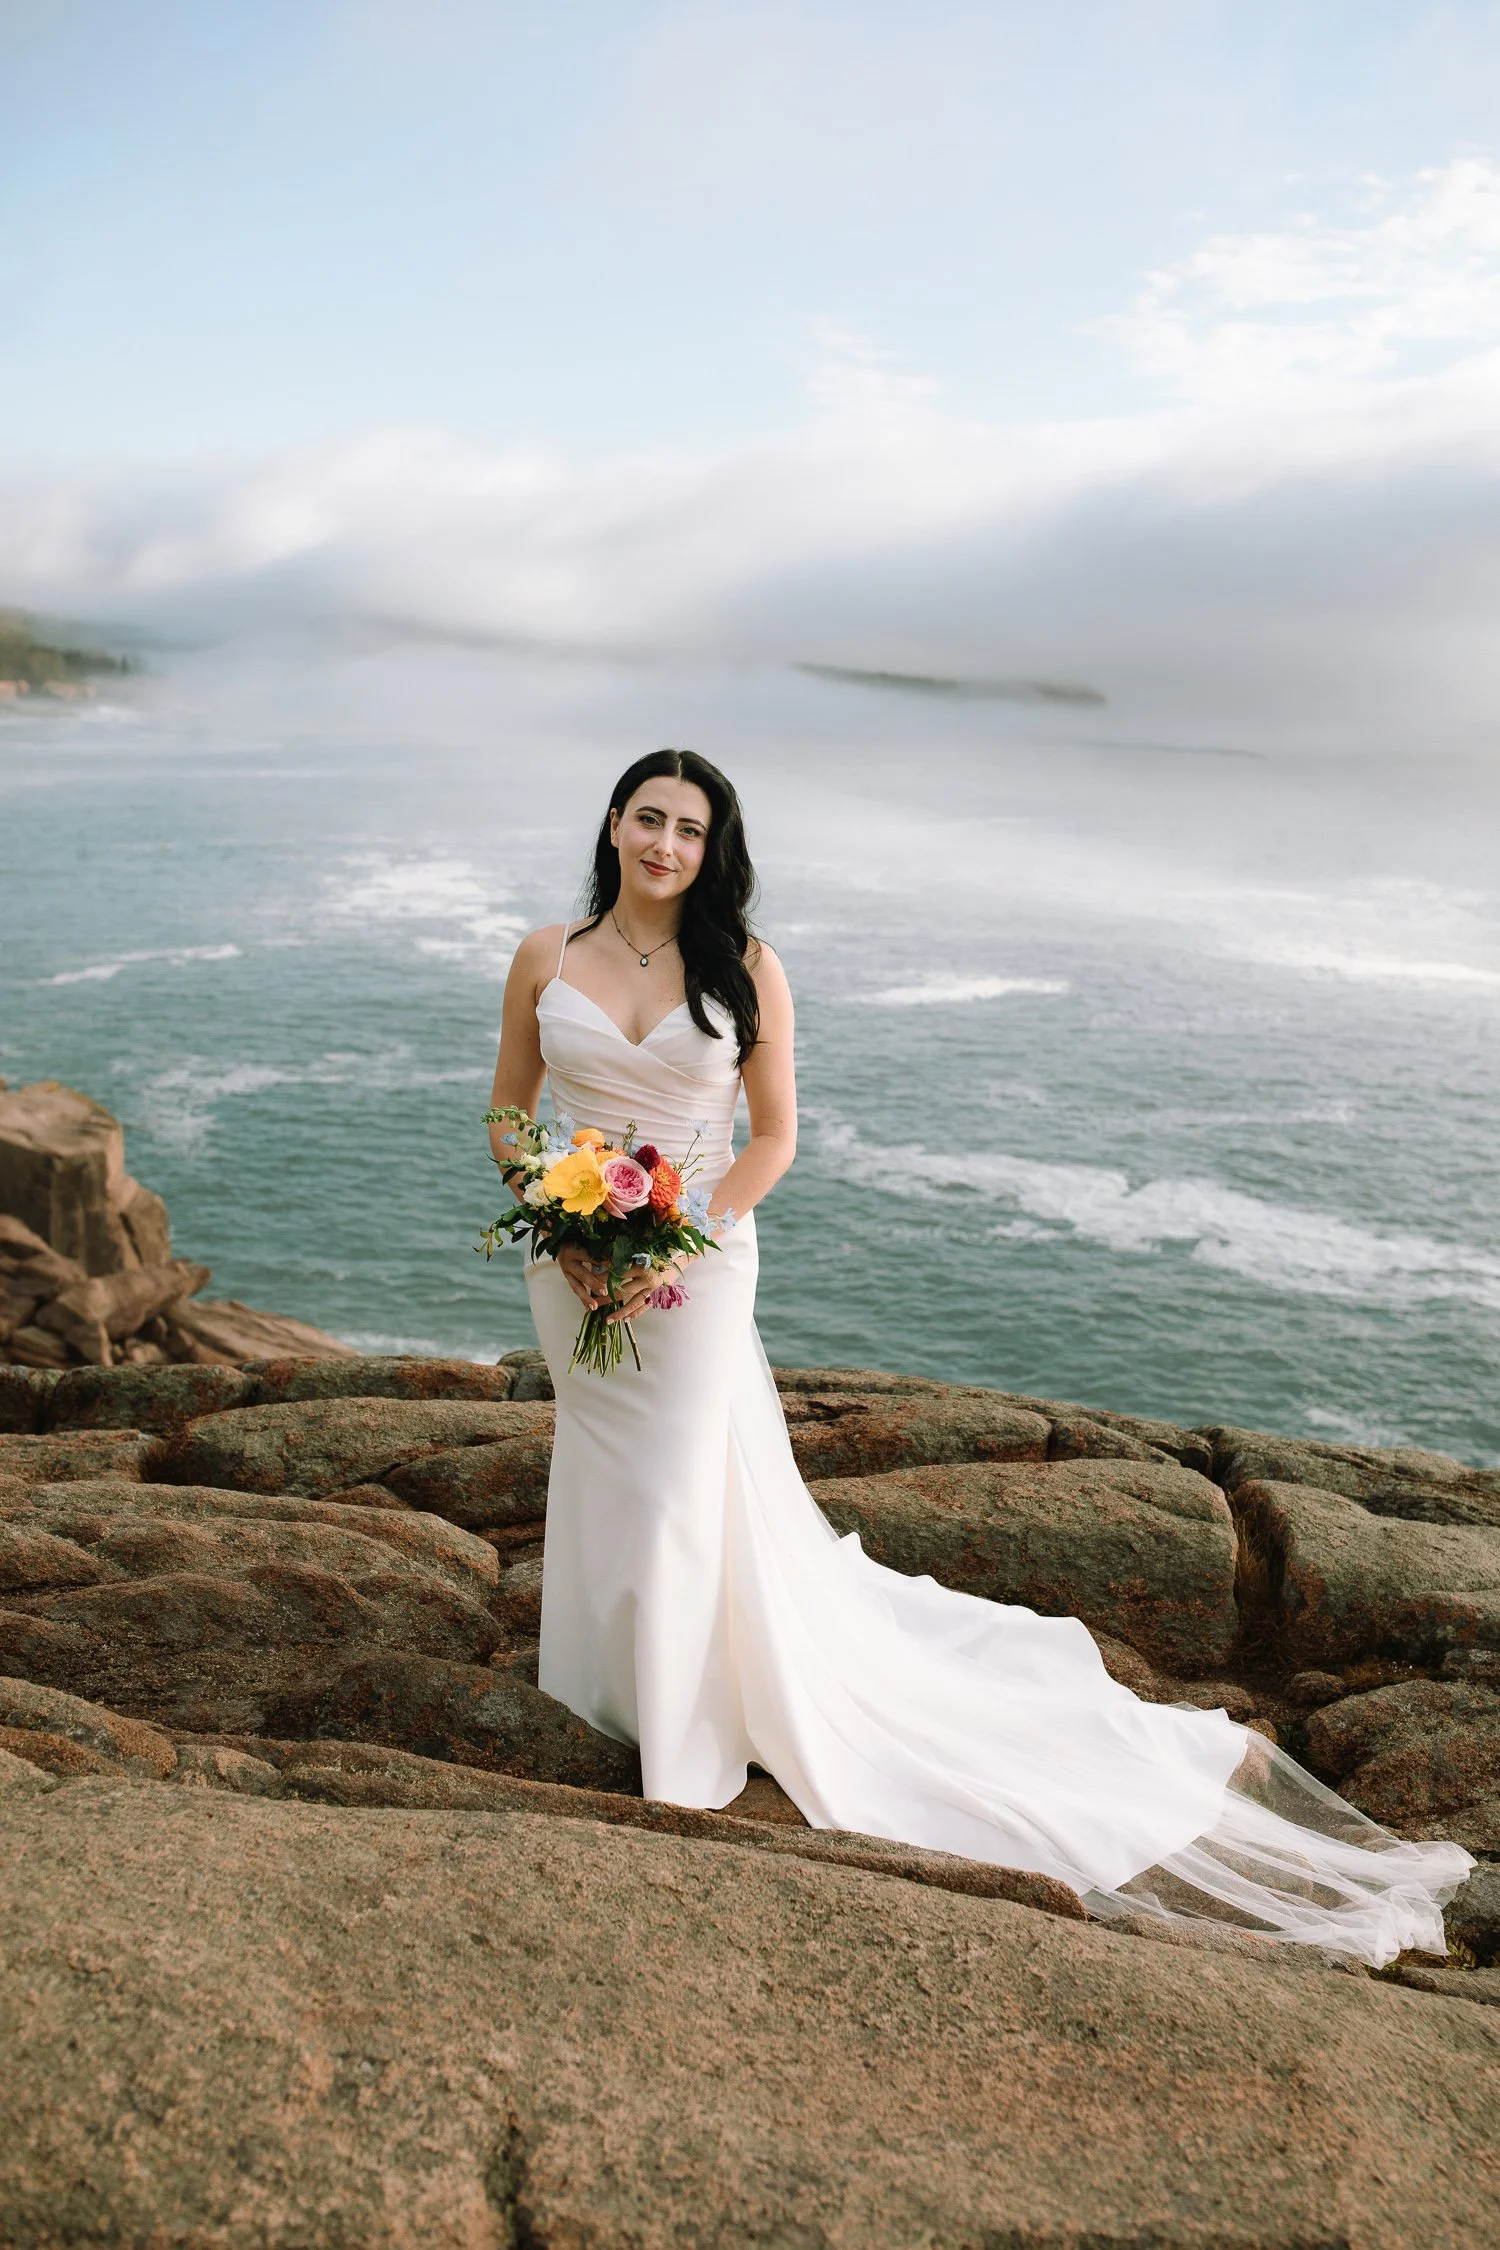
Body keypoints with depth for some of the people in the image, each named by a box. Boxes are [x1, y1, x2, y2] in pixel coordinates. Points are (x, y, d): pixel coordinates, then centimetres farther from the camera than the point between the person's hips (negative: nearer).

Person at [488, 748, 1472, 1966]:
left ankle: (686, 1741, 23)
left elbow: (772, 1139, -5)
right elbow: (509, 1117, 5)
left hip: (698, 1260, -3)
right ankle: (611, 1697, 40)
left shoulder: (745, 969, -7)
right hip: (572, 1259, 3)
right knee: (607, 1475, 16)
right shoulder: (547, 959, -2)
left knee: (686, 1491, 1)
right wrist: (564, 1233, -9)